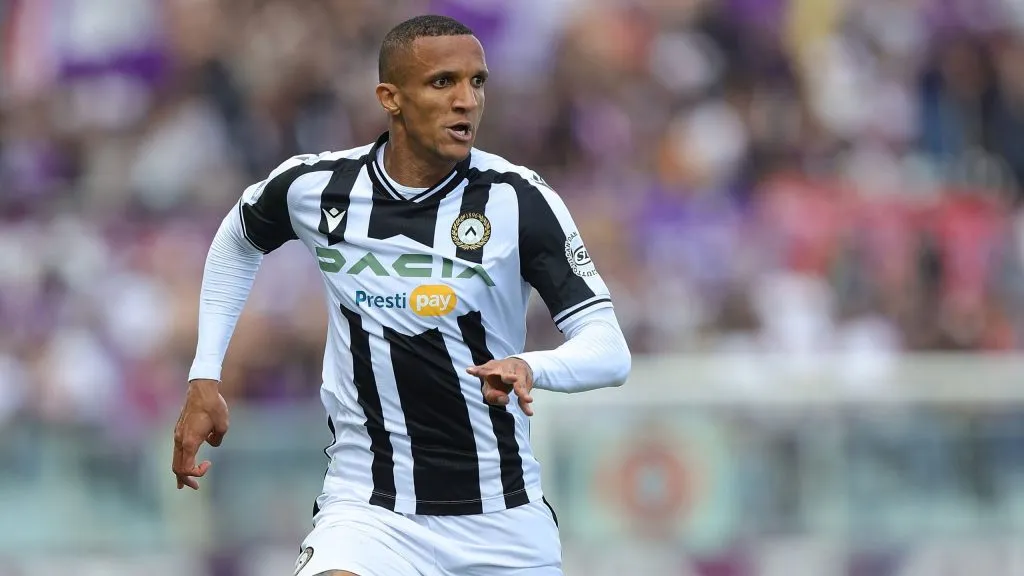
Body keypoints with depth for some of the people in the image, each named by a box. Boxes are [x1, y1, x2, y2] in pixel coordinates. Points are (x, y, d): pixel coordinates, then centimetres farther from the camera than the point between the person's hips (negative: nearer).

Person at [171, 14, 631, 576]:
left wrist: (531, 368, -35)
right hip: (368, 508, -1)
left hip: (503, 521, 1)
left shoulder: (520, 200, -11)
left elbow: (609, 350, -14)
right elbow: (238, 241, 19)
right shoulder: (314, 187, -5)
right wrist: (204, 379, 13)